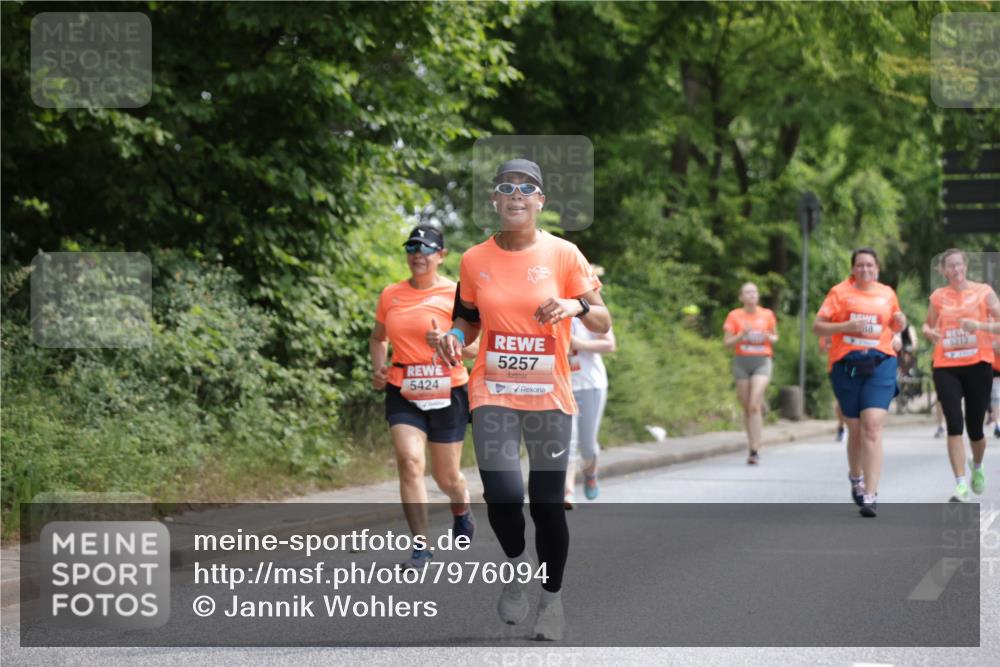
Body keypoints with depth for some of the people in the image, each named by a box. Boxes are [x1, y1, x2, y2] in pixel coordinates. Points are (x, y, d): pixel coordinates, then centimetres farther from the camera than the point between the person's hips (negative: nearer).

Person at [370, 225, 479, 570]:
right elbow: (378, 338, 21)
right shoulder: (390, 295, 6)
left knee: (446, 476, 8)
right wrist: (378, 367, 3)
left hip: (447, 393, -2)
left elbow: (476, 346, -5)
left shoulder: (455, 294, -5)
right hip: (403, 394, 2)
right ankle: (420, 547, -13)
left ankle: (462, 509, 45)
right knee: (409, 461, -18)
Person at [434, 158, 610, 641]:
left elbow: (603, 324, -1)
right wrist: (455, 336, -5)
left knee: (547, 504, 3)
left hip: (549, 397, -1)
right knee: (503, 497, -18)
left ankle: (552, 598, 26)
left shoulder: (564, 254, -4)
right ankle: (515, 565, 14)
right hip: (493, 394, 1)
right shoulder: (475, 260, 2)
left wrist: (577, 306, -22)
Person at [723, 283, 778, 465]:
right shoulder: (734, 316, 2)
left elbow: (775, 337, 18)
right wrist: (742, 335, -15)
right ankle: (752, 446, 20)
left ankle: (755, 450, -19)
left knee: (754, 405, -16)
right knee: (746, 407, 6)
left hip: (762, 362, -1)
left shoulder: (767, 315, 5)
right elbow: (727, 342, 2)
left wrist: (770, 338, -5)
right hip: (741, 362, 1)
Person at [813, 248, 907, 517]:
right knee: (856, 429, 9)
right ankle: (855, 476, 40)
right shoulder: (840, 292, 4)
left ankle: (870, 495, -18)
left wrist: (900, 323, 3)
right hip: (846, 365, 0)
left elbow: (894, 327, 27)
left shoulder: (887, 293, 12)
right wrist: (847, 326, -15)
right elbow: (817, 327, -1)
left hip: (880, 364, 0)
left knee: (872, 427, -15)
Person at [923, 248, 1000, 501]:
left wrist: (979, 326, -19)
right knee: (954, 425, -12)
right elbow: (928, 324, 21)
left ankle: (977, 468, 37)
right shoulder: (938, 296, 9)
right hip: (946, 367, 1)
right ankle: (961, 485, -12)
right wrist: (929, 332, -2)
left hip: (978, 365, -1)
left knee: (975, 428, 5)